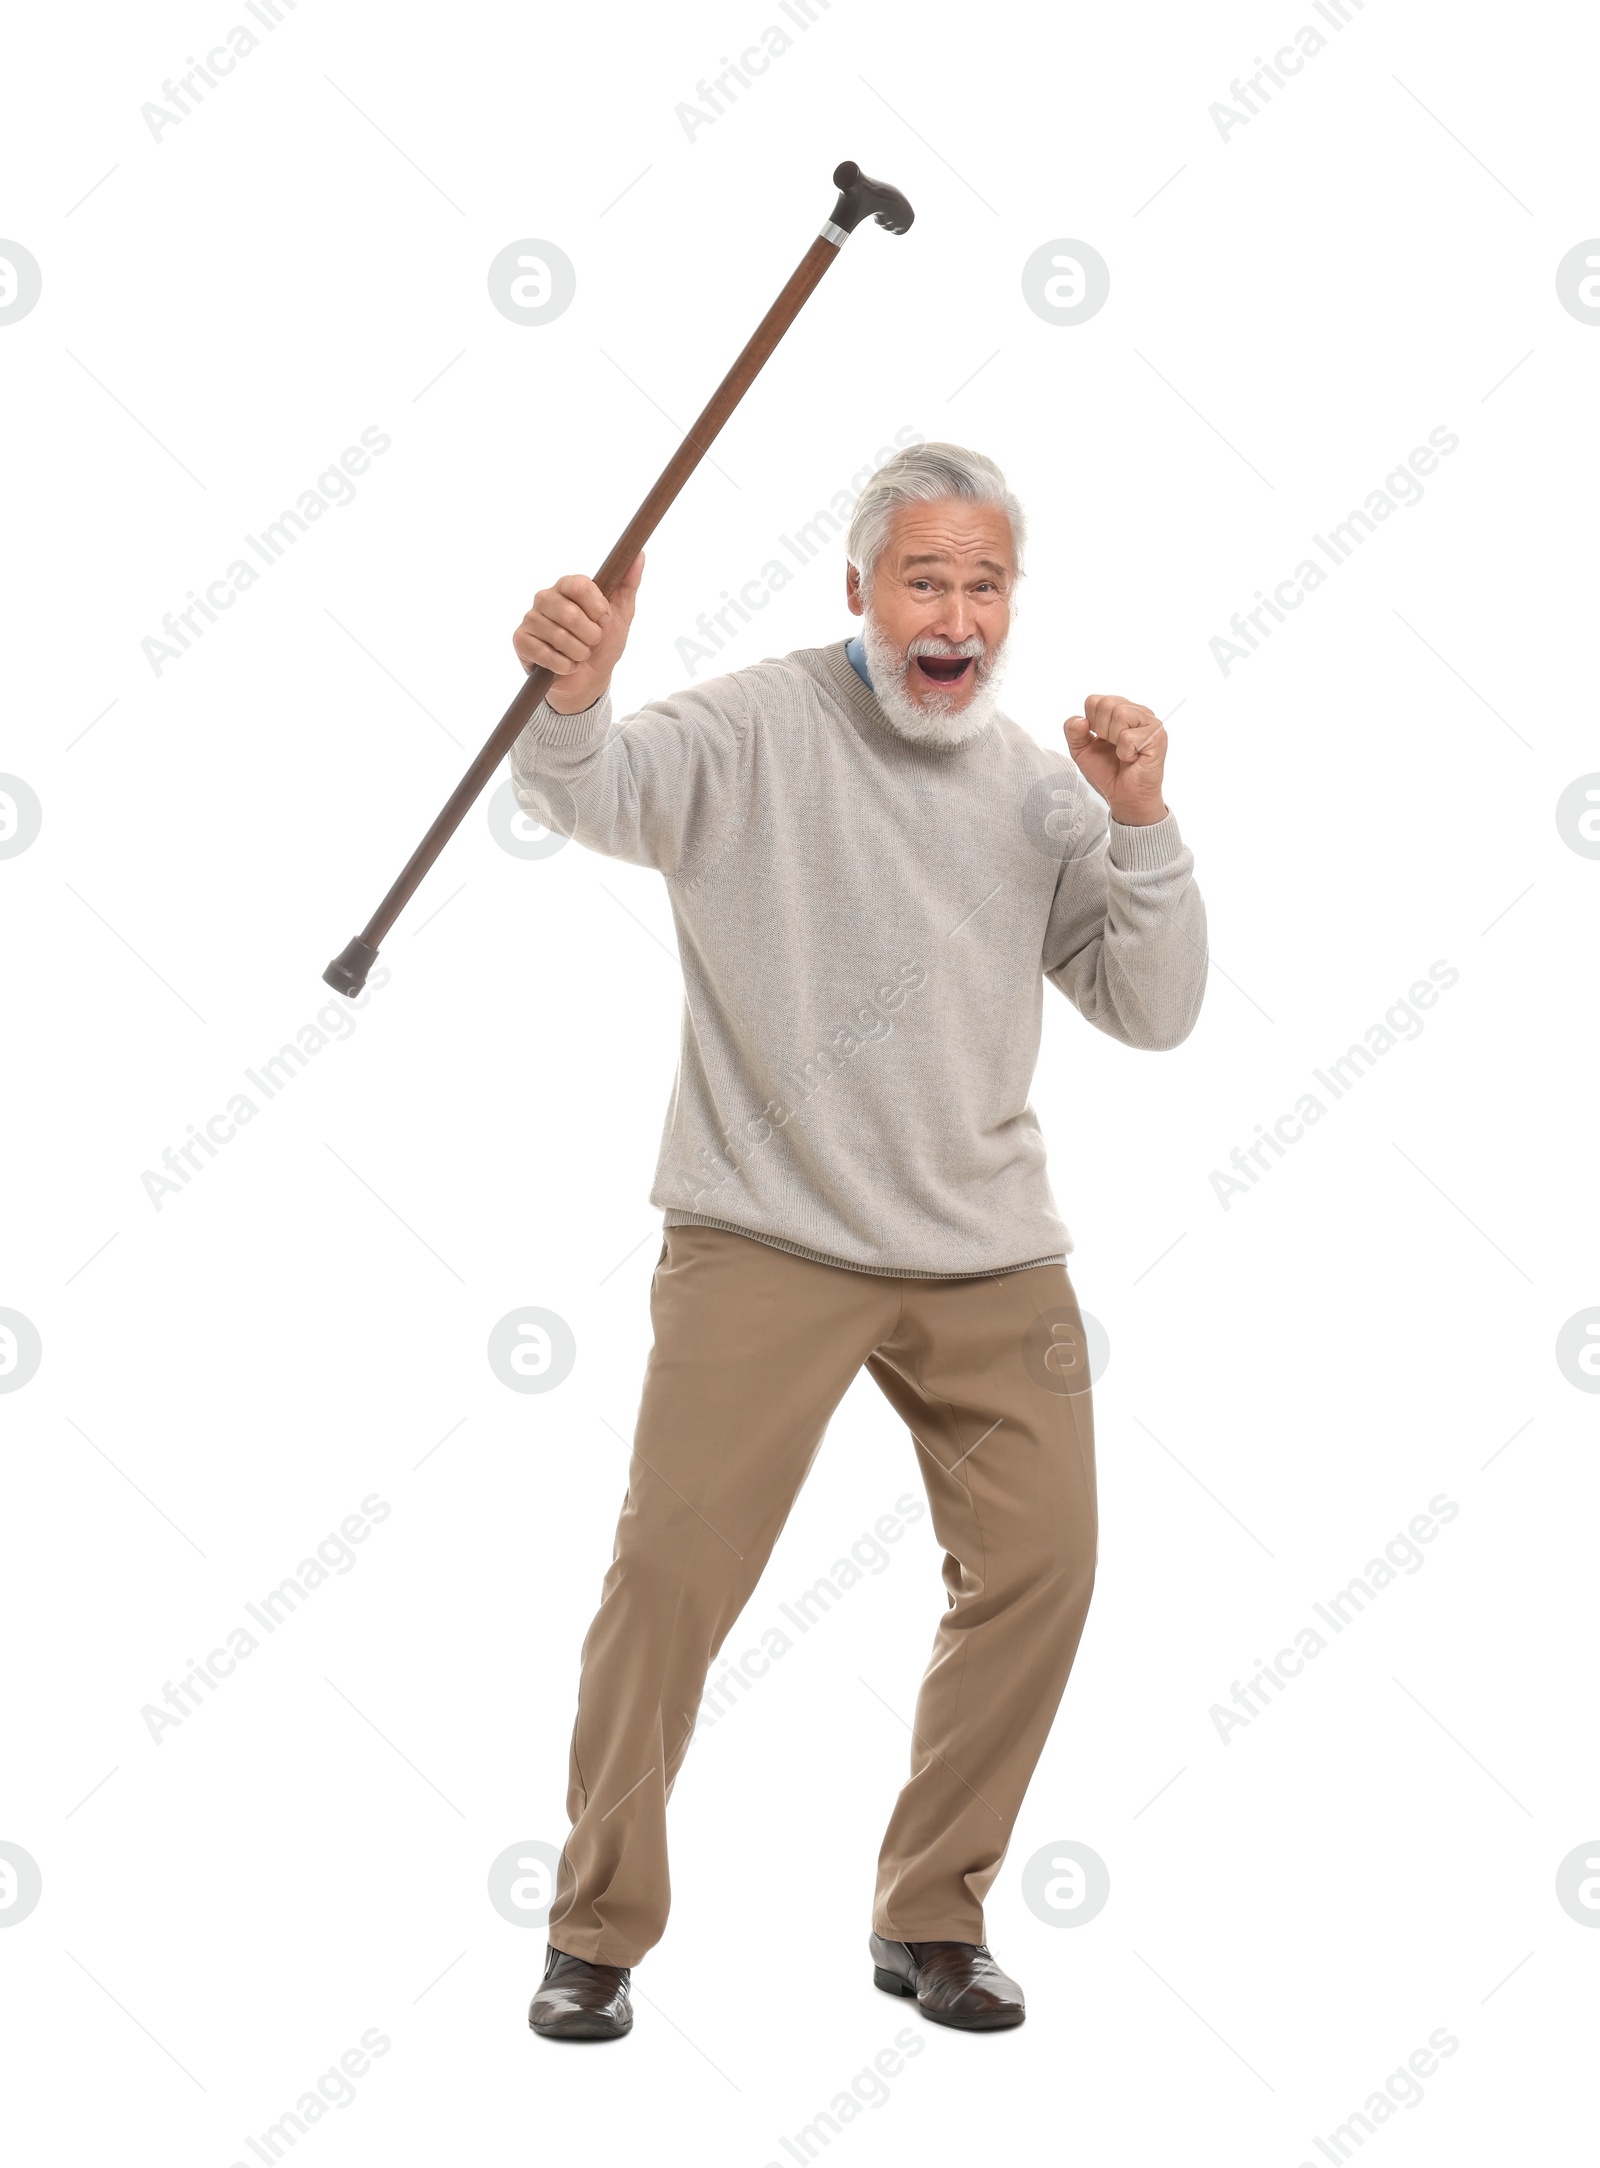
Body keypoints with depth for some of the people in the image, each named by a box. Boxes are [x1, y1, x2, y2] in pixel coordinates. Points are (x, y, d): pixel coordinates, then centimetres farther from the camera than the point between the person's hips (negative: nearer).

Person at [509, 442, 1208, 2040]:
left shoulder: (1040, 787, 8)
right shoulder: (759, 730, -6)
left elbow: (1154, 1013, 4)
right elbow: (593, 796, -24)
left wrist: (1140, 826, -11)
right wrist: (574, 696, -46)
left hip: (987, 1249, 5)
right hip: (764, 1234, -4)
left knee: (1040, 1562, 4)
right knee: (674, 1564, -9)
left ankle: (931, 1919, 22)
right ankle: (598, 1932, 9)